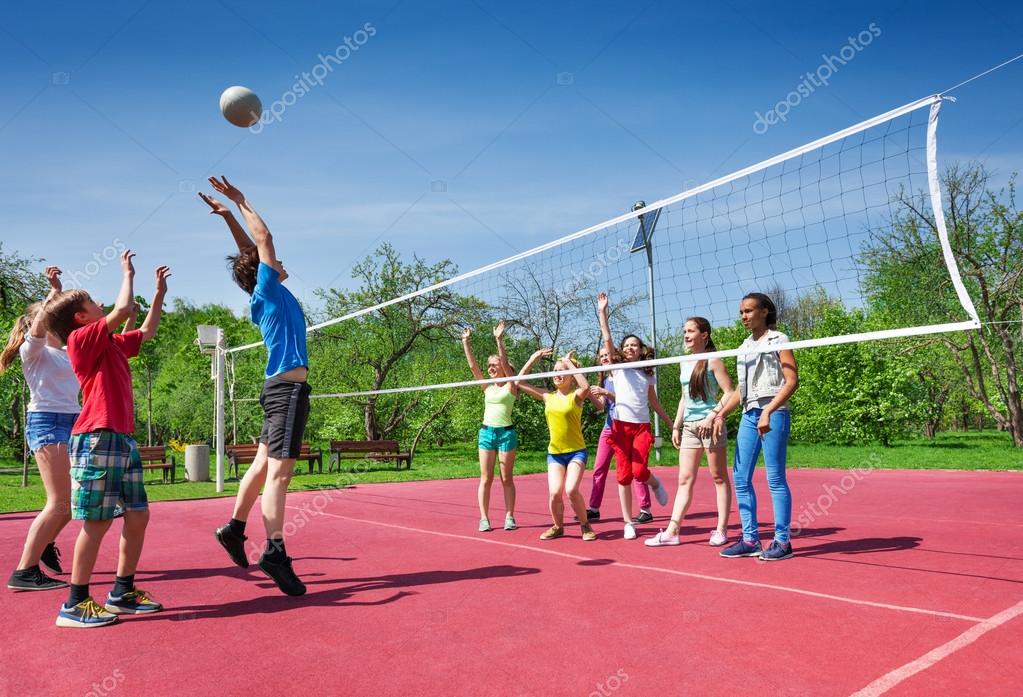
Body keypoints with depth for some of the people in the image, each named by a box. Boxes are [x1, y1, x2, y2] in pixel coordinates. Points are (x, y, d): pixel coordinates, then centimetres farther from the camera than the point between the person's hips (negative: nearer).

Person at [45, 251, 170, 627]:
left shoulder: (111, 343, 19)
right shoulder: (82, 338, -5)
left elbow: (146, 332, 34)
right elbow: (122, 309, -18)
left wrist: (159, 293, 32)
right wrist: (128, 274, -2)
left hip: (122, 439, 9)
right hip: (97, 440, -9)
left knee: (138, 515, 9)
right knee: (96, 521, -5)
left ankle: (123, 592, 20)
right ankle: (76, 603, 5)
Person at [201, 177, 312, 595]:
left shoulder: (264, 297, 17)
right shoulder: (267, 289, -5)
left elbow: (252, 248, 27)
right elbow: (263, 238, -8)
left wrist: (228, 215, 29)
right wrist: (239, 204, 3)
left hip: (279, 387, 10)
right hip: (289, 386, -10)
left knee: (263, 464, 16)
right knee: (279, 472, -12)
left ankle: (235, 528, 24)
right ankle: (275, 552, -13)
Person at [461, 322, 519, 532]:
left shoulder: (510, 386, -1)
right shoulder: (487, 387, 11)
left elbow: (506, 364, -15)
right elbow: (473, 366, 6)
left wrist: (499, 340, -24)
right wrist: (466, 342, 0)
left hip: (506, 432, -4)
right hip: (486, 432, 4)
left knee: (507, 479, 3)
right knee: (485, 479, 3)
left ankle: (509, 517, 11)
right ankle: (484, 519, 6)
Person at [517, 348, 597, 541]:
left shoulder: (576, 396, -4)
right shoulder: (547, 397, 8)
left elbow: (586, 387, -30)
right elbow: (520, 382, 10)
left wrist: (569, 362, -22)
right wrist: (533, 358, 3)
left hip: (576, 451, -4)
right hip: (554, 453, 4)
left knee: (571, 489, -21)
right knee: (555, 492, -12)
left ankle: (585, 526, 4)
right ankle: (558, 527, 15)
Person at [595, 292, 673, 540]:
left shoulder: (647, 375, 14)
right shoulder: (618, 368, 7)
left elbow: (655, 404, 21)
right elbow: (607, 340, -5)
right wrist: (602, 312, -12)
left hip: (642, 427, 1)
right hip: (621, 425, -1)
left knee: (639, 471, -15)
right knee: (624, 475, -2)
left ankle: (655, 483, 21)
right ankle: (629, 522, 9)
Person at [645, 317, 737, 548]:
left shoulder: (712, 361, -6)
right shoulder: (684, 363, 15)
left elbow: (729, 392, -11)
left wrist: (712, 416, -19)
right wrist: (676, 426, 16)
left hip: (710, 424, -7)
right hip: (689, 426, 7)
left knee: (719, 477, 3)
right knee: (684, 479, 4)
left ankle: (721, 530, 11)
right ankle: (672, 531, 3)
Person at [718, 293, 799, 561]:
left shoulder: (778, 340, -1)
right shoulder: (745, 346, 18)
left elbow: (792, 381, -10)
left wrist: (768, 412, -20)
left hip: (773, 414, -7)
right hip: (748, 415, 7)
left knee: (775, 479, -4)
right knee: (741, 479, 4)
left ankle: (782, 541, 5)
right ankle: (750, 540, 12)